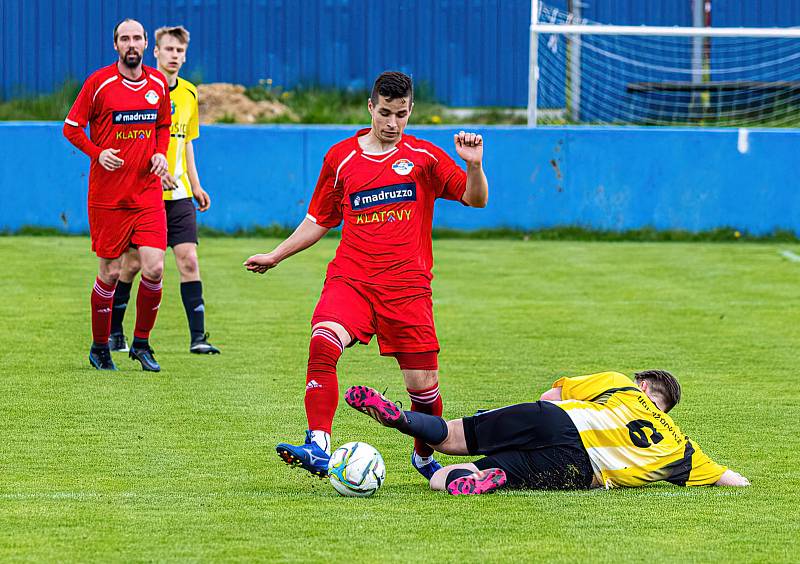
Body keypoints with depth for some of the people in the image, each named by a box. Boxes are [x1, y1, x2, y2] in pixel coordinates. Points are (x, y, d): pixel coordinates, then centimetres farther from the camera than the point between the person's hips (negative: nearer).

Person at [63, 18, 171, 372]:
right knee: (110, 274, 1)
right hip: (108, 196, -3)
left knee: (154, 269, -8)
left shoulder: (158, 84, 7)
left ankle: (141, 343, 10)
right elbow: (72, 127, 0)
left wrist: (160, 153, 3)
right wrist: (98, 153, -15)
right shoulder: (99, 83, -5)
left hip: (148, 194, 3)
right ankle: (99, 347, 19)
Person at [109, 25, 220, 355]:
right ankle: (113, 331, 18)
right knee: (132, 263, 2)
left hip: (178, 194, 4)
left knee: (189, 260, -6)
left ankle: (198, 337, -7)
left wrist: (195, 186, 16)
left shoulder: (189, 94, 11)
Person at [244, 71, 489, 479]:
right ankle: (318, 446, -34)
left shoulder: (425, 157, 6)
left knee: (423, 382, -2)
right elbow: (319, 220, 21)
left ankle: (425, 456, 27)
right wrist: (275, 256, 18)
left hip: (407, 285, 0)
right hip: (350, 277, 1)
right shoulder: (340, 158, 10)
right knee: (323, 342, -29)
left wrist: (474, 165, -14)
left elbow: (476, 199, 5)